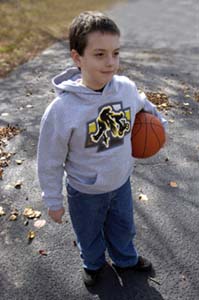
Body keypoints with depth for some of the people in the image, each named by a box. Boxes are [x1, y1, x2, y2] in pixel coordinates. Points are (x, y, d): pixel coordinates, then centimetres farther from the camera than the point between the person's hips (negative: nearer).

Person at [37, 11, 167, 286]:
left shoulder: (127, 88, -18)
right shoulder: (61, 110, -30)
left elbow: (142, 104, 9)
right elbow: (50, 162, -17)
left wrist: (160, 121, 23)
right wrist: (53, 201, -7)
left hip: (122, 182, 4)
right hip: (85, 193, -3)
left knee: (124, 227, 29)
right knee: (89, 235, 25)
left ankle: (125, 259, 61)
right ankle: (93, 264, 59)